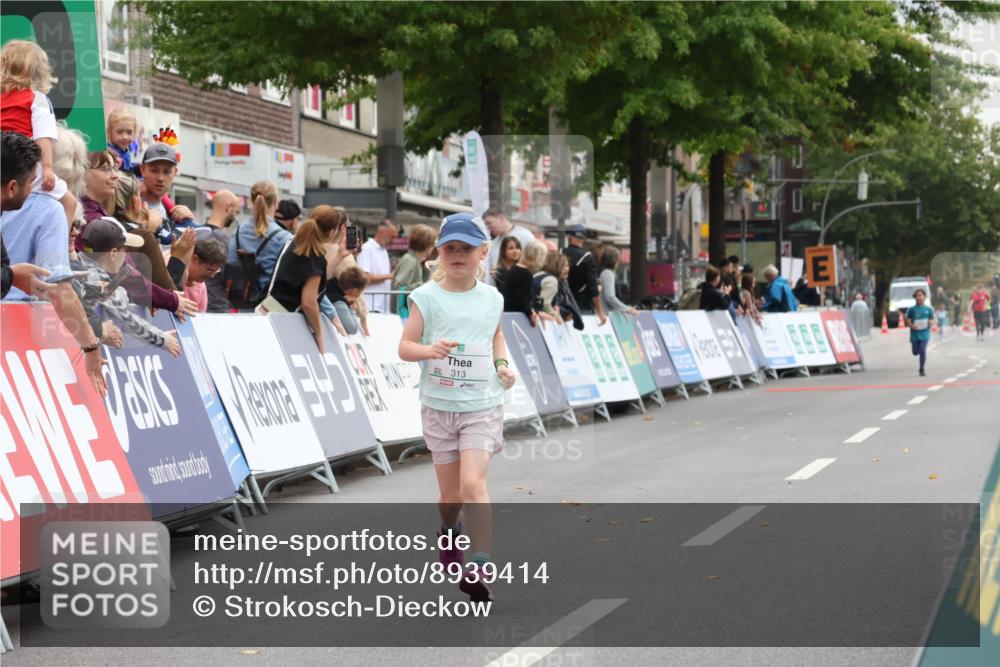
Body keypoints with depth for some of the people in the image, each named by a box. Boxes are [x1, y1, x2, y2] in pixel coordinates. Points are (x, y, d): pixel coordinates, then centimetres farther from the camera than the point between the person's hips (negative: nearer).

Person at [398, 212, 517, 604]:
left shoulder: (492, 299, 4)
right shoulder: (427, 297, -5)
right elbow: (404, 346, -6)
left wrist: (502, 363, 6)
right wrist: (429, 350, -26)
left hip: (482, 406, 0)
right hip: (439, 405, 0)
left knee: (473, 484, -18)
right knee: (450, 491, 11)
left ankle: (481, 568, -20)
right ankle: (449, 532, 47)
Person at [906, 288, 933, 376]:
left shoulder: (928, 309, 0)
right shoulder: (912, 309, -2)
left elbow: (932, 319, 9)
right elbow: (907, 319, 5)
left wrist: (930, 322, -13)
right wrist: (911, 325, -13)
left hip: (924, 333, -1)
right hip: (914, 334, 1)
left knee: (923, 351, -11)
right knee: (915, 352, 5)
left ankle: (922, 369, 1)